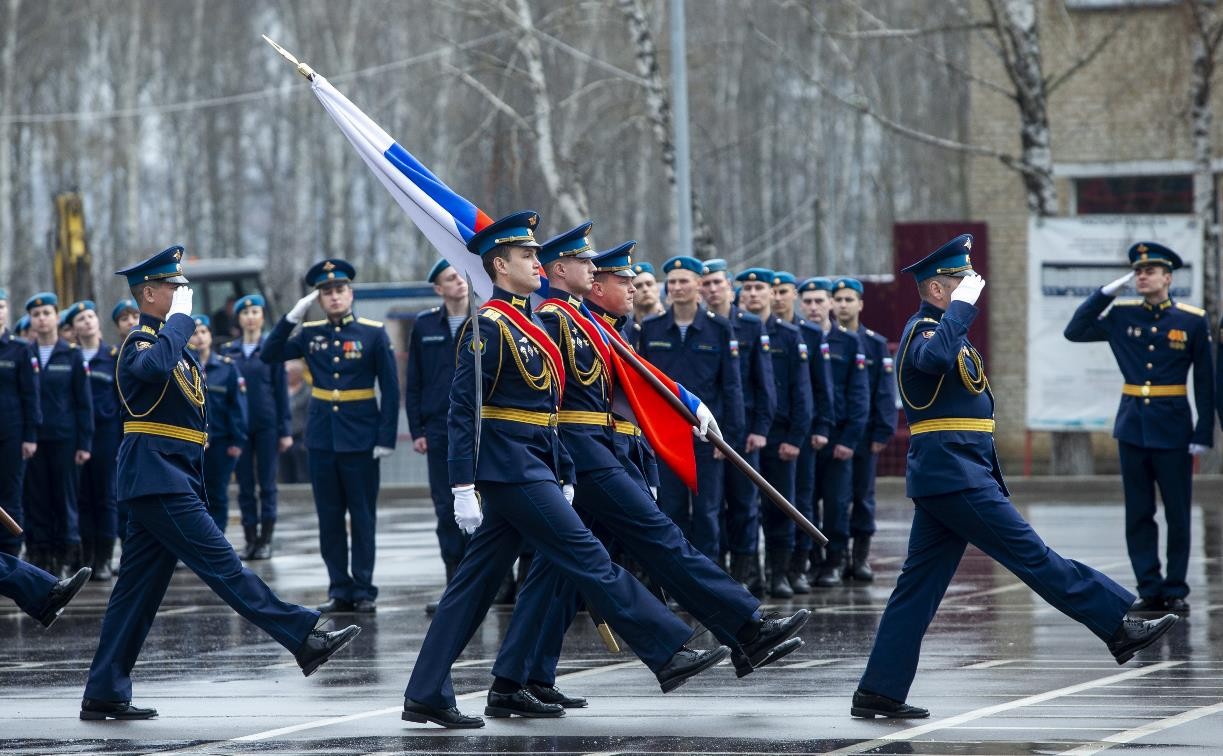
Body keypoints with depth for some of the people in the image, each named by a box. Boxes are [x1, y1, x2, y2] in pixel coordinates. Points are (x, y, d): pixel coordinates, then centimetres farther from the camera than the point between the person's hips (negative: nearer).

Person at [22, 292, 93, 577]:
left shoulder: (72, 355, 4)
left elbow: (84, 402, 2)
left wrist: (84, 444, -4)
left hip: (64, 439, -1)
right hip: (34, 440, 1)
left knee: (65, 500, 0)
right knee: (36, 500, 1)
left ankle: (66, 560, 5)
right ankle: (39, 556, 6)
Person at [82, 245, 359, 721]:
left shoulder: (177, 346, 22)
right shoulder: (142, 341, -9)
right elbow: (155, 365, -35)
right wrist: (179, 317, -22)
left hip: (169, 481, 10)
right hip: (159, 481, -10)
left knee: (138, 587, 7)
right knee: (222, 564, -9)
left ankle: (104, 695, 7)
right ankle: (305, 640, -12)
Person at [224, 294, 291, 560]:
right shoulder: (230, 351, 7)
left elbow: (281, 389, 0)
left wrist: (285, 429, -3)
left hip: (266, 424, -2)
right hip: (239, 425, 2)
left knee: (267, 483, 0)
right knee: (245, 485, 4)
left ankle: (266, 540, 5)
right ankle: (250, 540, 9)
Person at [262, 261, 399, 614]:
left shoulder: (373, 333, -3)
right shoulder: (310, 334, 6)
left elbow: (390, 389, -3)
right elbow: (269, 356, 2)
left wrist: (386, 438, -9)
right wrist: (292, 316, -7)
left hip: (360, 440, -3)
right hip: (322, 439, 3)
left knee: (363, 517, 1)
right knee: (329, 519, 5)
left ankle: (364, 591, 6)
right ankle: (339, 589, 11)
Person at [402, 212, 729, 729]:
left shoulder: (524, 326, 18)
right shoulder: (490, 326, -11)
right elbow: (464, 408, -16)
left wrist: (563, 477, 19)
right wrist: (463, 487, -21)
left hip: (528, 468, 10)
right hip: (513, 470, -10)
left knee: (476, 583, 7)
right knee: (587, 558, -8)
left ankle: (426, 696, 8)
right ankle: (668, 655, -7)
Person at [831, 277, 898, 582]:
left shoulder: (875, 344, 5)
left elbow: (885, 392, 3)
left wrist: (883, 432, -6)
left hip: (864, 432, 0)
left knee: (863, 496, 2)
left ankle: (861, 557, 7)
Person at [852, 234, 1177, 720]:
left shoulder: (940, 329, 22)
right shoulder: (923, 330, -11)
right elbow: (935, 356, -37)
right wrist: (963, 304, -27)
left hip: (944, 476, 10)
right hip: (955, 477, -10)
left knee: (920, 584, 6)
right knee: (1031, 554, -6)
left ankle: (879, 692, 4)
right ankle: (1119, 628, -3)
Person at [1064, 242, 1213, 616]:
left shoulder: (1193, 321, -2)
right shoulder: (1122, 315, 6)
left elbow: (1205, 381, -1)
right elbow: (1075, 331, 4)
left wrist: (1203, 433, -6)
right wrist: (1106, 292, -2)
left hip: (1173, 429, -3)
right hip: (1132, 427, 3)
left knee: (1178, 514, 2)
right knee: (1138, 515, 4)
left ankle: (1176, 592, 9)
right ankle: (1150, 591, 9)